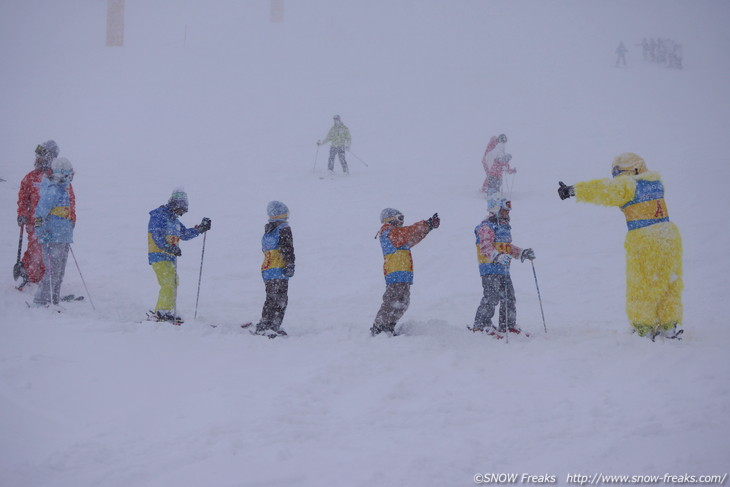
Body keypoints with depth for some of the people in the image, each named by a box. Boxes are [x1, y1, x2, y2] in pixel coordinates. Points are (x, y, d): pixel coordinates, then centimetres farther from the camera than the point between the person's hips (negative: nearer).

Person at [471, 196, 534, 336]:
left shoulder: (504, 227, 22)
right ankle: (480, 325, -9)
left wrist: (522, 253, 19)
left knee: (509, 297, 9)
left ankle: (508, 325, 18)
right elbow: (485, 247, -22)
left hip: (503, 269, 9)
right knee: (492, 297, -14)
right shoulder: (486, 227, -9)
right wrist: (498, 256, -38)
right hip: (490, 268, -9)